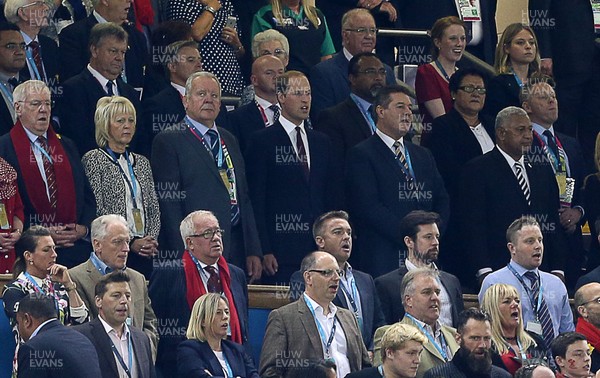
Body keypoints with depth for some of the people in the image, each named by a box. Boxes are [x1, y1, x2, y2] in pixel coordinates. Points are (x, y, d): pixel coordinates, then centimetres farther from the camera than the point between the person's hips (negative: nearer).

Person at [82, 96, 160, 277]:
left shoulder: (141, 162, 18)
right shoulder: (93, 160, -1)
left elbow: (154, 208, 16)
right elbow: (96, 210, -9)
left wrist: (151, 240, -3)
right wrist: (130, 242, -14)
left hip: (144, 253, 5)